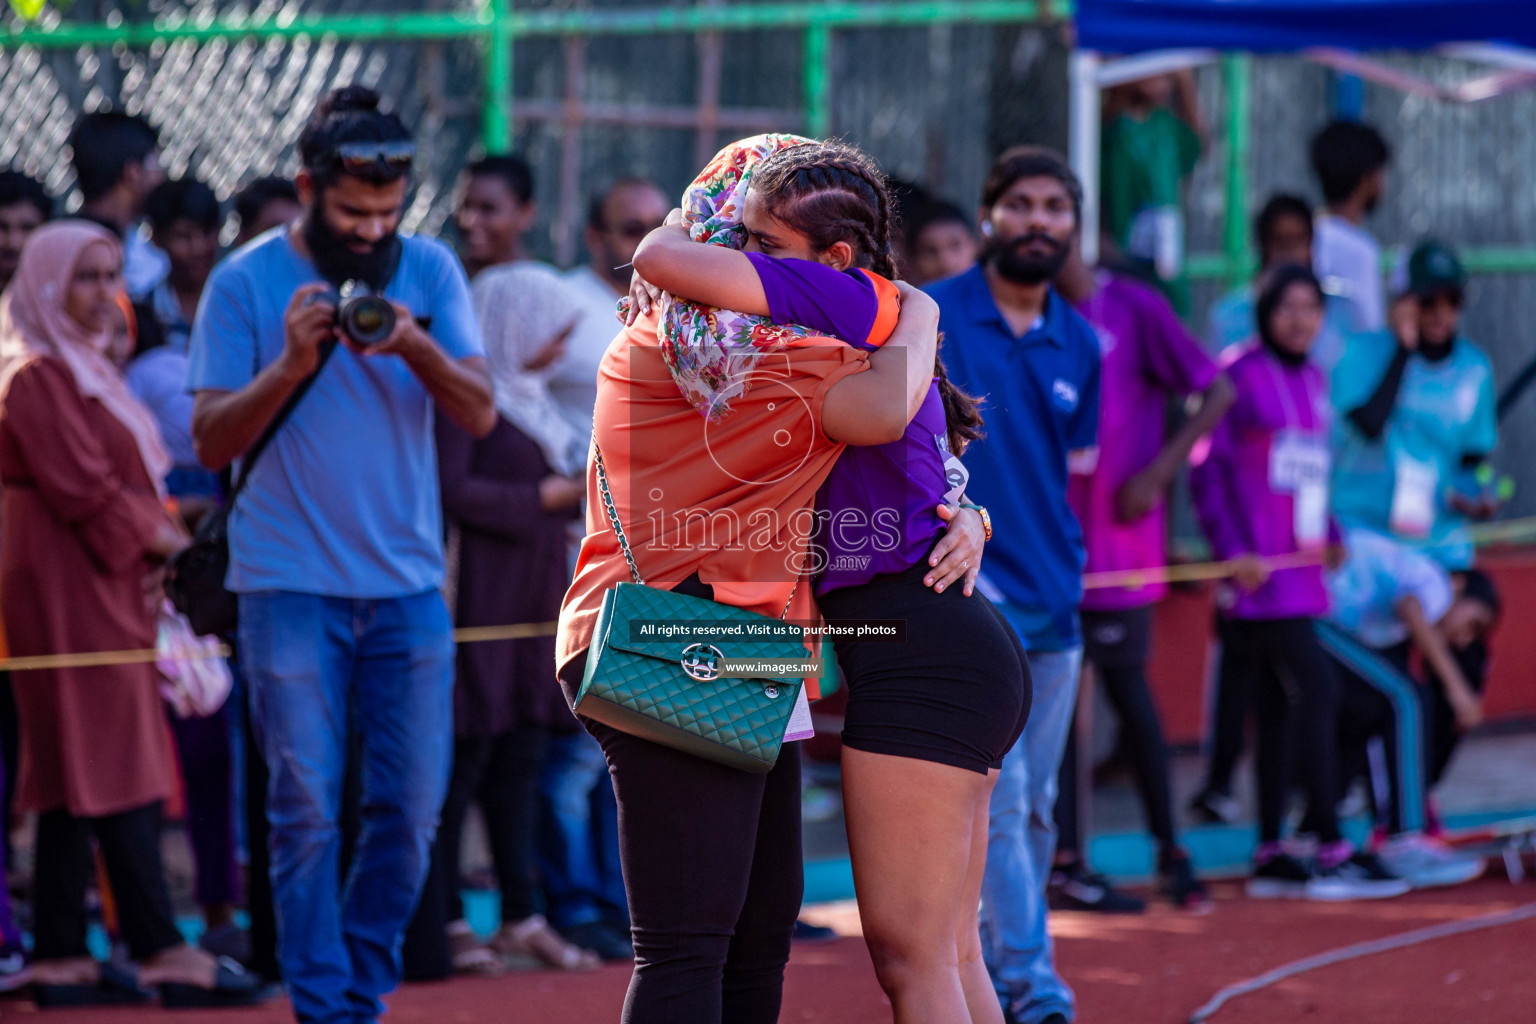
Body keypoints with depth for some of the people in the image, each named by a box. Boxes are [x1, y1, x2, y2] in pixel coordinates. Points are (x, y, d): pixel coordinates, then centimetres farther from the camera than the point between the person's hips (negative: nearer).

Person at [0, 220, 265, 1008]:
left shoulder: (82, 369, 20)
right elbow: (82, 487, -18)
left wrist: (152, 534, 4)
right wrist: (159, 535, -5)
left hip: (103, 586, 10)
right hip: (69, 592, -10)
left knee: (73, 780, 7)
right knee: (118, 771, -10)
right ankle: (162, 953, -11)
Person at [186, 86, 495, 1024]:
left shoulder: (430, 271, 4)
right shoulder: (246, 282, -2)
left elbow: (480, 415, -4)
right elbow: (212, 443, -3)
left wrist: (415, 348, -23)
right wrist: (289, 365, -18)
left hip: (408, 585, 3)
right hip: (290, 585, -3)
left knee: (412, 807, 2)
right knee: (308, 809, -5)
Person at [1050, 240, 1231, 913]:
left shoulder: (1134, 309, -7)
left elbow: (1217, 392, -7)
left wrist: (1156, 473, -13)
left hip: (1118, 534, -4)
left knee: (1127, 688, -1)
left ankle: (1170, 851, 13)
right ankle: (1066, 860, 5)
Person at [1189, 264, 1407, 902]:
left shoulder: (1312, 381, 15)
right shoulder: (1241, 376, -9)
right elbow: (1208, 470, -12)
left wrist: (1329, 533, 16)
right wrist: (1234, 550, -17)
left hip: (1299, 565, 8)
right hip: (1259, 569, -8)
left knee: (1280, 706, 10)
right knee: (1315, 690, -13)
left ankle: (1271, 855, 13)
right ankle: (1332, 851, -12)